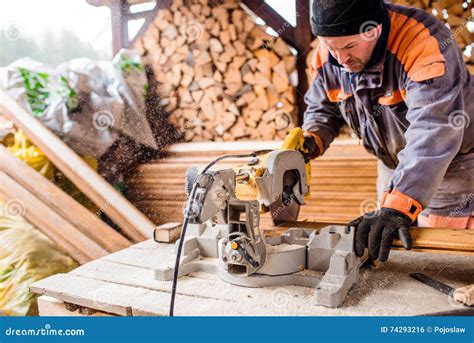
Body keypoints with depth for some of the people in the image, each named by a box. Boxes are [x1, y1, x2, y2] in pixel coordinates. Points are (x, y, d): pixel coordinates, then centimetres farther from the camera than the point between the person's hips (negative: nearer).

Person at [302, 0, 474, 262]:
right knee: (387, 242, 14)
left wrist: (398, 207, -49)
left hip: (452, 160, -5)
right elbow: (323, 109, 2)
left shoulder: (424, 43, -32)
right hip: (394, 165, 6)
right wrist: (310, 140, -20)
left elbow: (433, 134, -41)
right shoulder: (325, 57, -13)